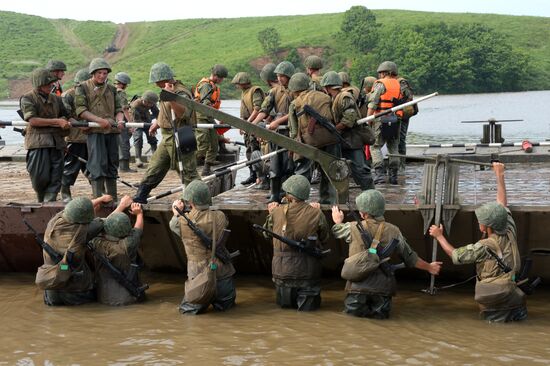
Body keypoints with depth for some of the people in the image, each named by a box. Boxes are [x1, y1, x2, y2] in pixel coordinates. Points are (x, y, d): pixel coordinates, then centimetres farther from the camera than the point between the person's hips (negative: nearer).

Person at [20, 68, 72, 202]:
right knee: (41, 177, -6)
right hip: (38, 142, -5)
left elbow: (66, 116, 25)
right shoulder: (28, 99, -1)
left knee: (55, 178, -4)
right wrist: (57, 121, -15)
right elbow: (33, 120, -12)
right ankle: (41, 202, 16)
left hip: (56, 142, 5)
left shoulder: (55, 99, 17)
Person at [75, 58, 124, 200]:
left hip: (112, 131, 5)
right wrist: (99, 120, -20)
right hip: (94, 131, -5)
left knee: (112, 164, 8)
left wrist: (119, 120, -8)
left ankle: (113, 198, 16)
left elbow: (118, 109, 16)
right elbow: (81, 110, -7)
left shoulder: (111, 89, 18)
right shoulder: (83, 88, 3)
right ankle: (97, 198, -15)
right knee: (98, 165, -13)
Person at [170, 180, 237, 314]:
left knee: (187, 309, 17)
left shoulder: (182, 222, -14)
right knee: (225, 305, 26)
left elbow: (174, 225, 9)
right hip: (222, 272, 2)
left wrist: (177, 212, 30)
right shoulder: (219, 217, -7)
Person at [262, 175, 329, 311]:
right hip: (308, 272, -2)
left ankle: (287, 295, 0)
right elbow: (324, 238, 4)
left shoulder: (277, 212, -8)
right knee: (309, 306, 9)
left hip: (282, 271, 2)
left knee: (283, 303, 21)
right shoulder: (316, 214, -11)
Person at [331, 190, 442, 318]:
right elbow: (410, 257, 12)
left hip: (358, 283, -1)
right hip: (382, 286, 1)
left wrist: (338, 221, 47)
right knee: (381, 313, 14)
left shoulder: (353, 228, -1)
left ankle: (359, 304, -16)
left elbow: (337, 230, 23)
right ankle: (379, 307, -16)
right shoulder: (393, 231, 3)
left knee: (351, 308, 13)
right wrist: (429, 267, 29)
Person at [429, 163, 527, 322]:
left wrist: (439, 236, 10)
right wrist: (499, 175, 21)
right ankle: (516, 310, 0)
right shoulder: (510, 233, 0)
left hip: (491, 299, -6)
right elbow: (502, 203, 13)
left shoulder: (483, 247, -15)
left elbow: (455, 255, -2)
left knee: (489, 317, 14)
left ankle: (503, 315, -10)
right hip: (513, 294, 6)